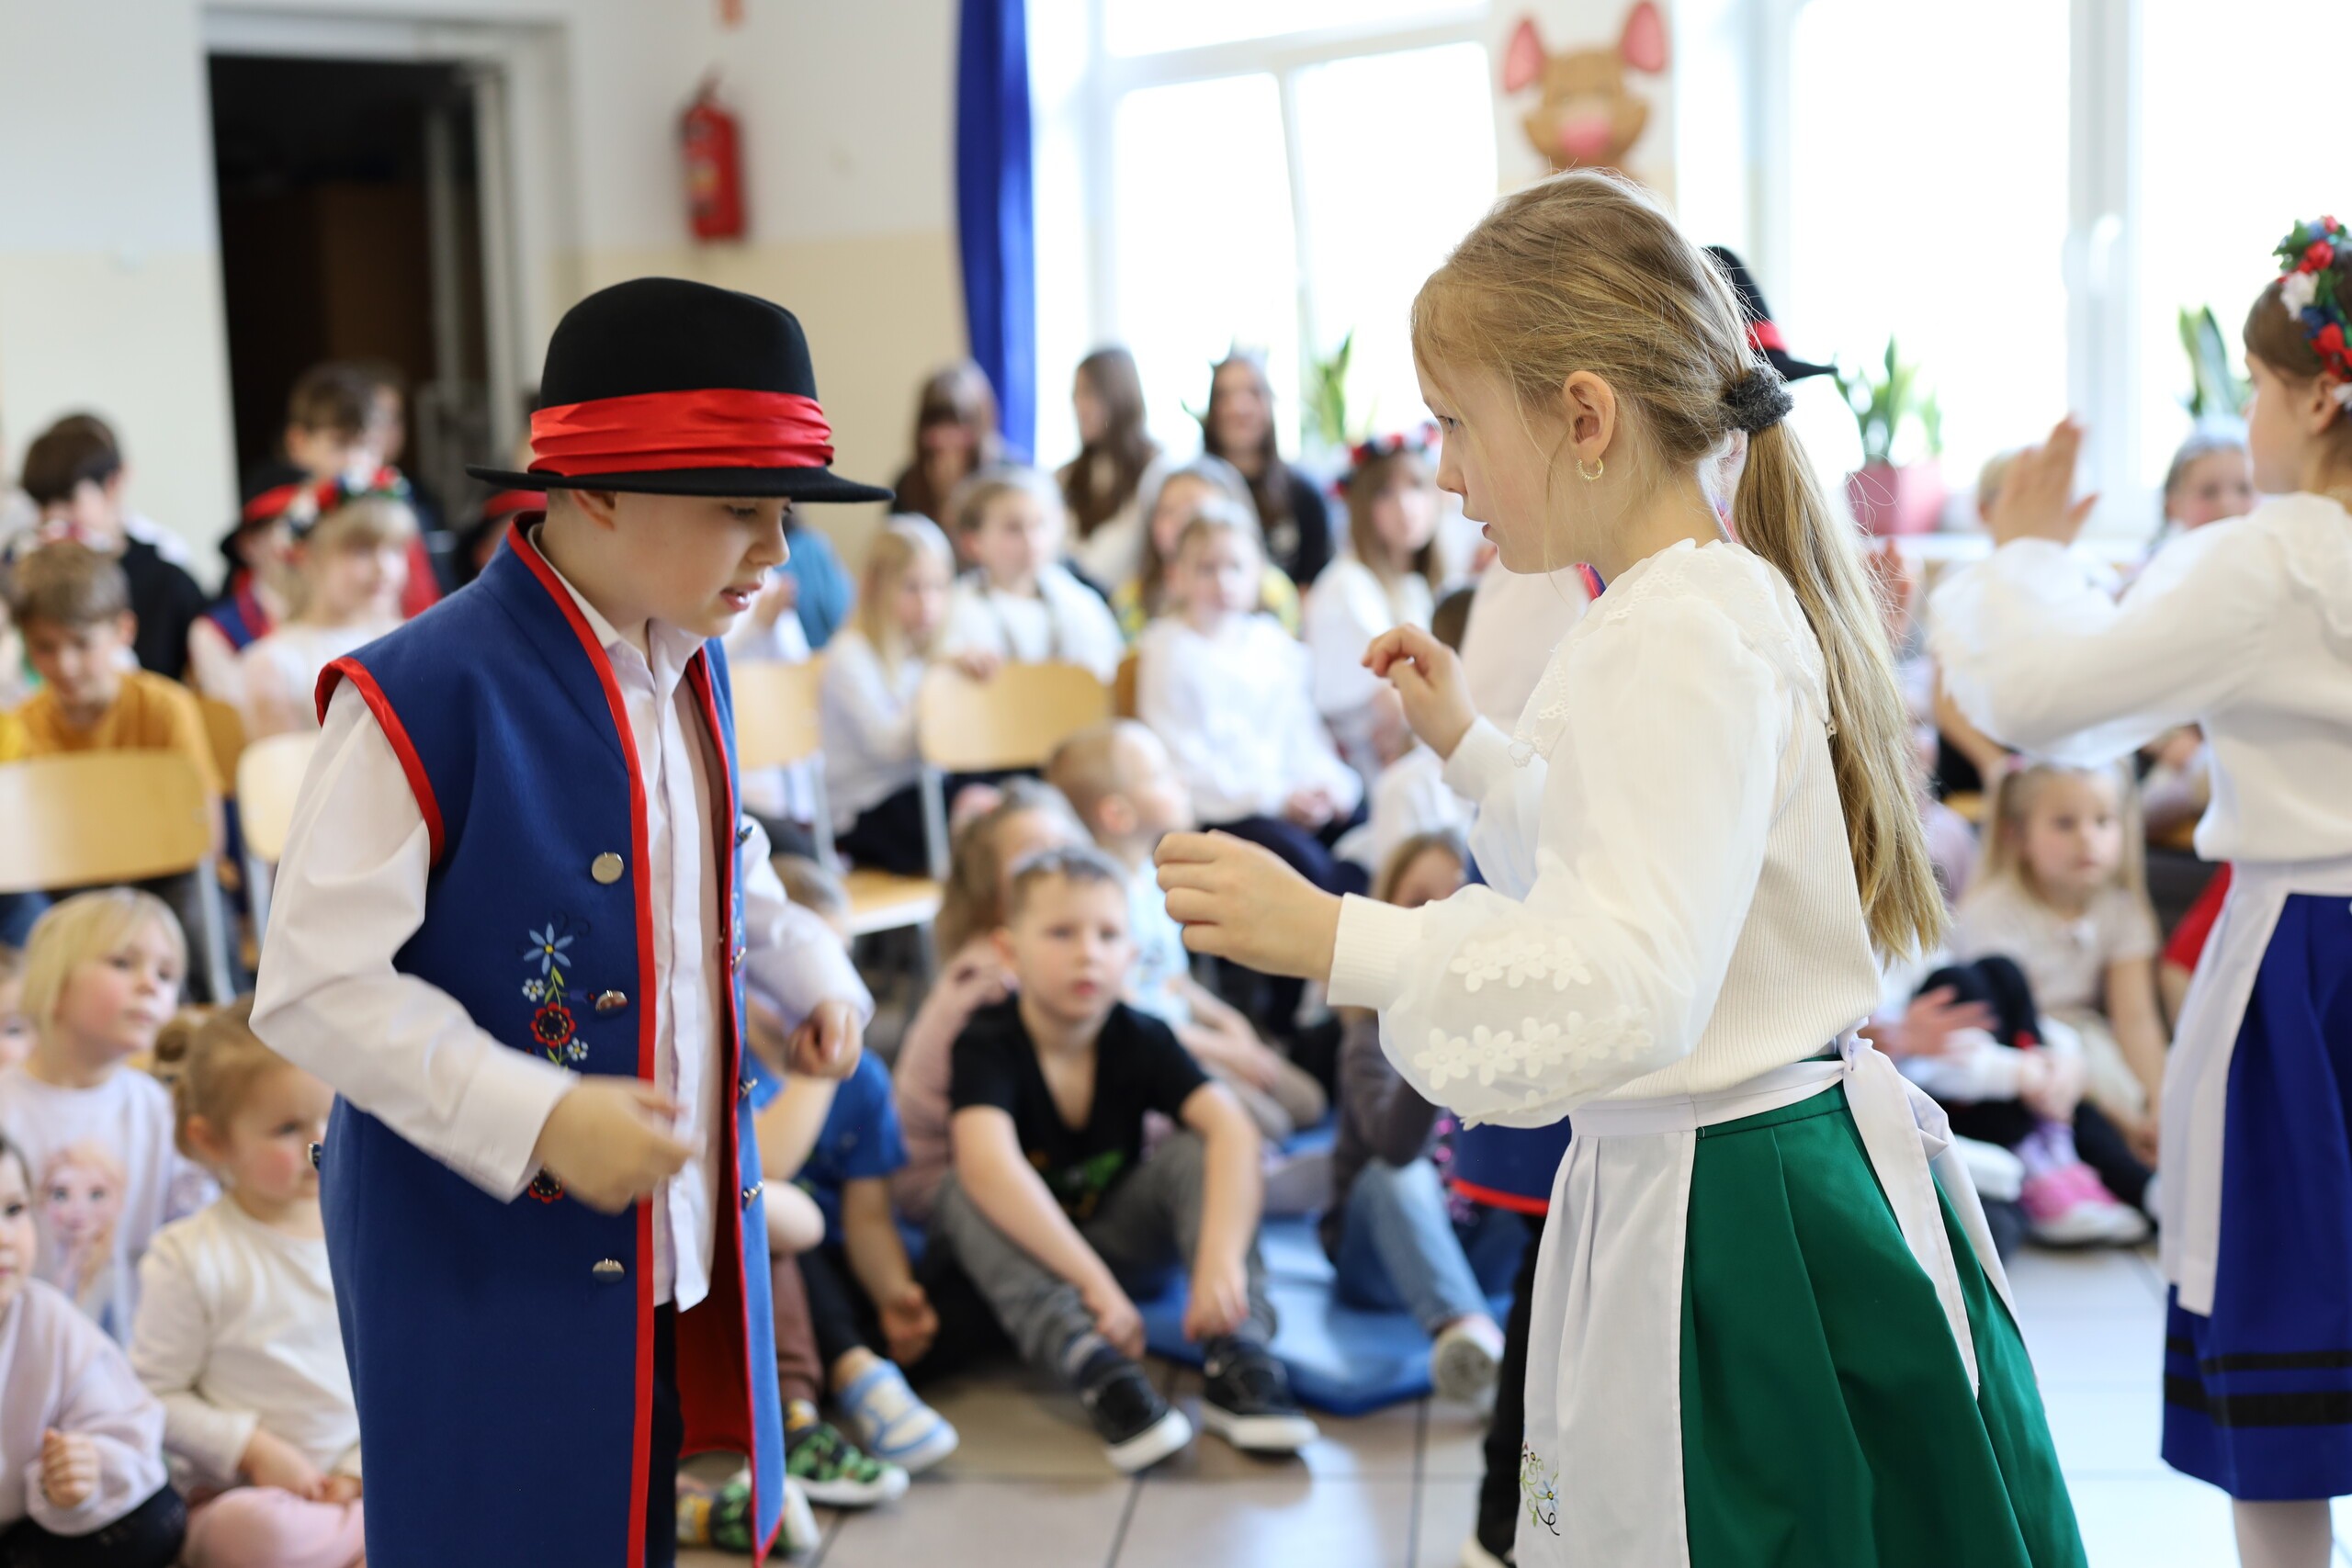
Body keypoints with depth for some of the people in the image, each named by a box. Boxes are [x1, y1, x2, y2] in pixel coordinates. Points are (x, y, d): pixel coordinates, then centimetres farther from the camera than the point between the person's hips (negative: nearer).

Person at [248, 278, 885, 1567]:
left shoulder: (692, 669, 7)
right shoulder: (422, 694, -19)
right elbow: (314, 988, -20)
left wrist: (811, 972, 5)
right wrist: (537, 1119, -28)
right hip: (485, 1276, -7)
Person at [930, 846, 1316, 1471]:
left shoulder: (1140, 1039, -13)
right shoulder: (989, 1043, -21)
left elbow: (1232, 1128, -30)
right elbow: (989, 1162, -40)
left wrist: (1221, 1259, -48)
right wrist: (1095, 1284, -49)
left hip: (1119, 1235, 2)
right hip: (1017, 1249, -2)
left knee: (1195, 1151, -22)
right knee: (968, 1191, -32)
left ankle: (1236, 1355, -35)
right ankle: (1093, 1368, -43)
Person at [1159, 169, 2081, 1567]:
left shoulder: (1681, 642, -21)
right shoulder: (1720, 600, 10)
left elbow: (1627, 987, -30)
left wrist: (1334, 939, -33)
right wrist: (1469, 745, 24)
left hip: (1745, 1231, -10)